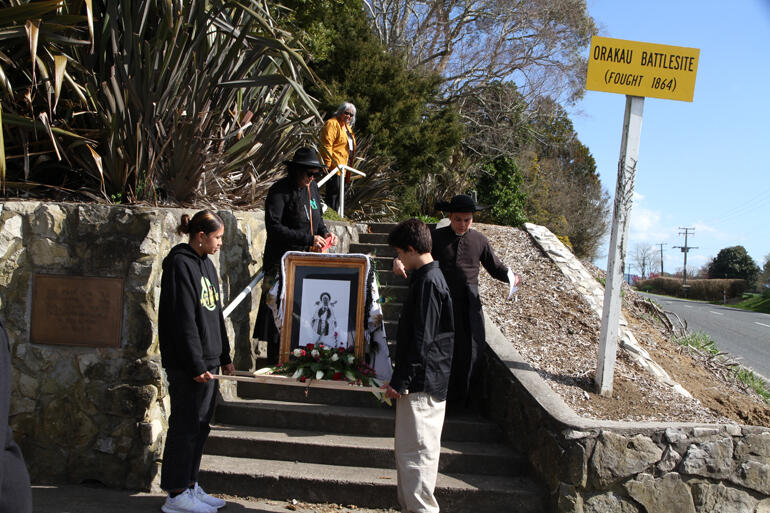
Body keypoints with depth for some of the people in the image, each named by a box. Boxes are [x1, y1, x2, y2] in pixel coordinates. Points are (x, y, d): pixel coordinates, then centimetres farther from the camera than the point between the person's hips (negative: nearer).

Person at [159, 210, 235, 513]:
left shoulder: (206, 264, 15)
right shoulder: (181, 265, -13)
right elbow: (183, 320, -19)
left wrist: (224, 357, 19)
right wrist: (196, 365, -20)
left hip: (208, 360, 9)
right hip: (188, 364, -9)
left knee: (200, 426, 14)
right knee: (185, 426, -2)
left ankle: (190, 485, 25)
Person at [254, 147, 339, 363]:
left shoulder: (312, 188, 11)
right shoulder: (279, 191, -12)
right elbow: (273, 227, -21)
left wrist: (325, 233, 4)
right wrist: (308, 239, -24)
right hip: (282, 262, -7)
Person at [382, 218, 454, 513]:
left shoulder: (427, 282, -16)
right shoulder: (429, 277, 15)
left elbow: (421, 340, -20)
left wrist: (400, 381, -17)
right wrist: (400, 379, 22)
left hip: (422, 382, -10)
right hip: (426, 381, 10)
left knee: (415, 452, -5)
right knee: (411, 450, 16)